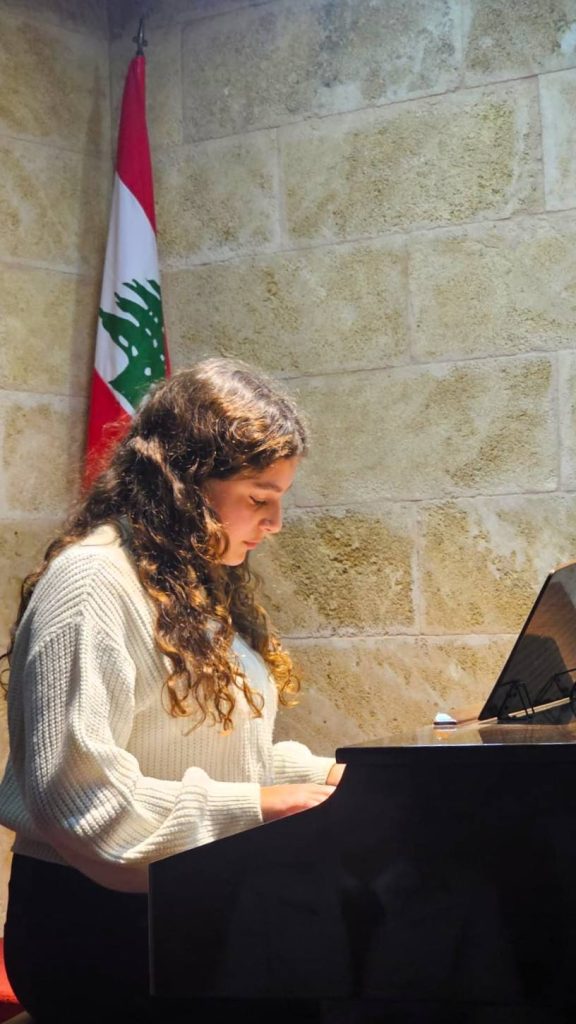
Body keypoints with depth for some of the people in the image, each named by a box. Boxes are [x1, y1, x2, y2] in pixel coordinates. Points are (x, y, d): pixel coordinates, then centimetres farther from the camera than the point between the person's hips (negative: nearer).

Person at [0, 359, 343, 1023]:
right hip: (102, 925, -8)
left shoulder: (200, 584, 15)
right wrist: (259, 806, -19)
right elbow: (81, 797, -23)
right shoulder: (93, 585, -16)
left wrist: (325, 775, 7)